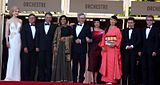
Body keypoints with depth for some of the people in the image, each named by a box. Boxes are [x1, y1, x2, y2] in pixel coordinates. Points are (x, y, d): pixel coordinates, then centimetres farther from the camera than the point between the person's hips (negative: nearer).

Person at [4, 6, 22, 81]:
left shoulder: (20, 21, 11)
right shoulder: (9, 21, 4)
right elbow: (6, 32, 1)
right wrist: (7, 41, -9)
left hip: (18, 39, 3)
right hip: (12, 39, -3)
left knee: (17, 57, 3)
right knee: (12, 57, -6)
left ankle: (16, 76, 8)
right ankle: (10, 76, -2)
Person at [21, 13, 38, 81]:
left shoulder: (37, 27, 14)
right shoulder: (25, 26, 8)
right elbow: (23, 37, 0)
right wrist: (25, 47, -9)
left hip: (34, 49, 2)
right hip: (26, 48, -2)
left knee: (33, 65, -1)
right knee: (25, 64, -4)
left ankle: (31, 78, 3)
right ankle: (25, 79, 0)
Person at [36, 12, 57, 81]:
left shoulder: (54, 26, 5)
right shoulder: (40, 26, 11)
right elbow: (37, 37, 10)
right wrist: (37, 46, 3)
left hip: (50, 48, -2)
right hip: (41, 48, 2)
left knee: (49, 65, 0)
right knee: (41, 64, 3)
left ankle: (48, 79, 5)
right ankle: (41, 78, 10)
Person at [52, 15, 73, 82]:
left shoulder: (69, 28, 9)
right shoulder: (58, 28, 9)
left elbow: (72, 36, 10)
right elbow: (55, 38, 4)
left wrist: (66, 38, -6)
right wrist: (55, 46, -5)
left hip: (67, 46, 0)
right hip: (59, 46, 0)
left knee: (66, 61, -1)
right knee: (59, 61, -1)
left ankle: (66, 78, 1)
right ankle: (59, 78, 0)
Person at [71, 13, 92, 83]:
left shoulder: (87, 27, 1)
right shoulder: (74, 26, 14)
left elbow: (89, 38, -5)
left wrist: (80, 41, -14)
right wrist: (75, 40, -5)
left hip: (82, 49, -3)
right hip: (74, 49, 3)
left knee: (82, 65, 0)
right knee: (74, 65, 7)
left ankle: (81, 80, 6)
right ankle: (74, 80, 13)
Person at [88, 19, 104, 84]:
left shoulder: (102, 31, 8)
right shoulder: (91, 29, 6)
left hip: (99, 49, 1)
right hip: (92, 48, -1)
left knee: (97, 64, 3)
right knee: (92, 63, -4)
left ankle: (95, 79, 8)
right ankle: (92, 79, -3)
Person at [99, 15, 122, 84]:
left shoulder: (117, 30, 2)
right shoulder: (106, 29, 14)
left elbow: (119, 39, -3)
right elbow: (103, 38, 11)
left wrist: (114, 44, -17)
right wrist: (103, 46, -3)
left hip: (114, 49, -4)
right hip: (106, 49, 4)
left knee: (112, 63, -5)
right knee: (106, 63, 1)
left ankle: (112, 79, -4)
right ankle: (106, 79, 6)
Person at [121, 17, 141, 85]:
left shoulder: (137, 31, 10)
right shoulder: (124, 31, 16)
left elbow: (138, 41, 1)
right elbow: (122, 41, 9)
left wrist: (132, 46, -10)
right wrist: (126, 46, -6)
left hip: (134, 51, -2)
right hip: (125, 51, 2)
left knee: (133, 66, -3)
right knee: (125, 66, -2)